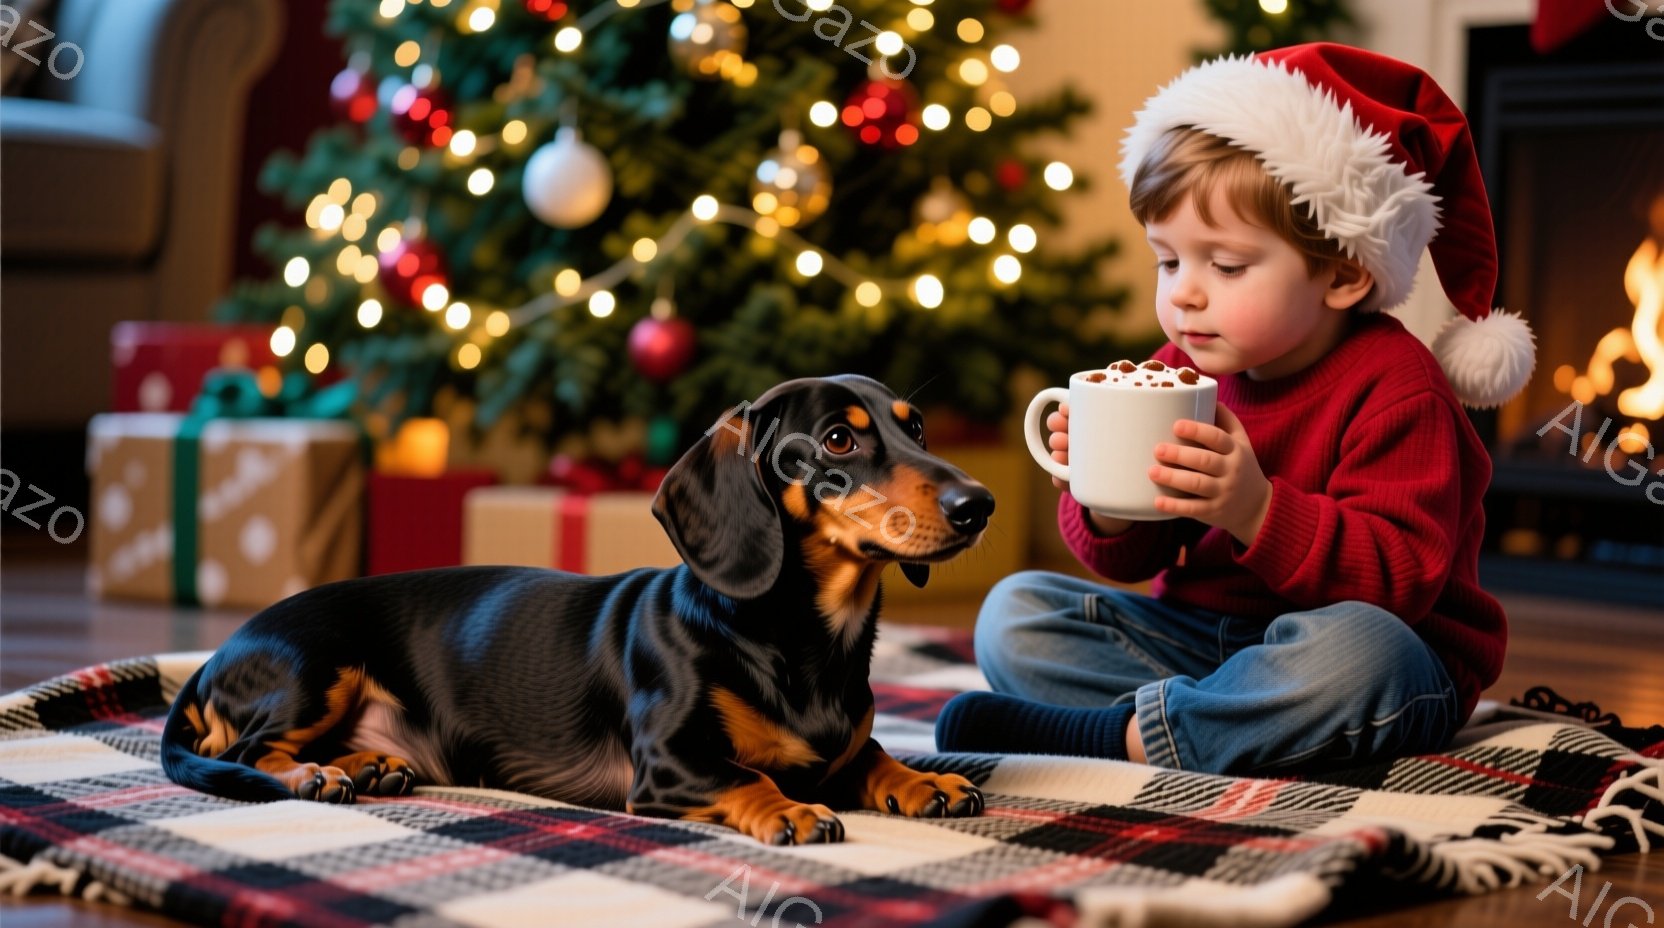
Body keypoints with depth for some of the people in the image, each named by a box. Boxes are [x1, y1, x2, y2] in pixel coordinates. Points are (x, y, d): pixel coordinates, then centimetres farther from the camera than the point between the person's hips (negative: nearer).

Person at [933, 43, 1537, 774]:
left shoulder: (1391, 387, -14)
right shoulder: (1182, 371, 5)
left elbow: (1402, 577, -24)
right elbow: (1127, 561, 6)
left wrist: (1259, 512, -37)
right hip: (1203, 639, 7)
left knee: (1351, 648, -41)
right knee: (1014, 612, -7)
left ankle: (1112, 734, -29)